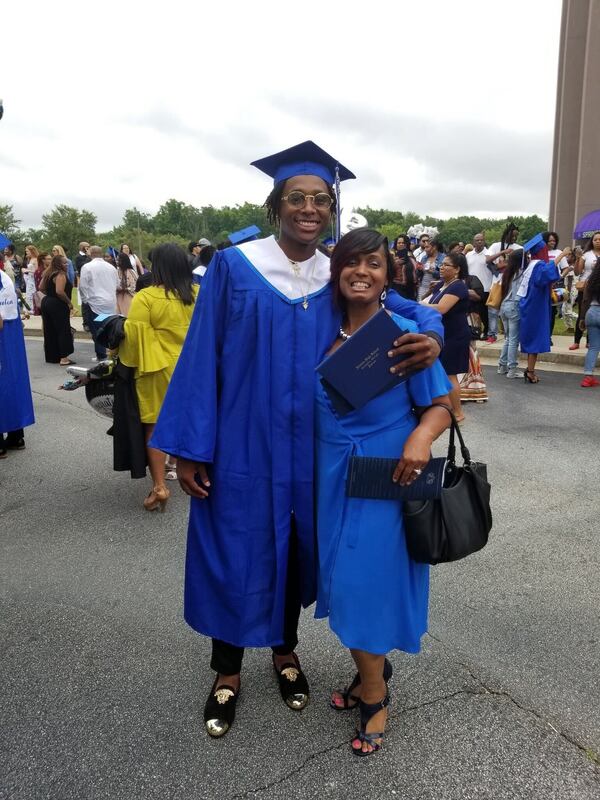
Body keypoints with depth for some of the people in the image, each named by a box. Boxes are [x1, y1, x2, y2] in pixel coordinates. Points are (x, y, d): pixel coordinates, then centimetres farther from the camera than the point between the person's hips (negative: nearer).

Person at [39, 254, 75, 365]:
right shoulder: (61, 274, -16)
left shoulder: (48, 274, 12)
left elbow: (41, 288, 14)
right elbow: (60, 291, -26)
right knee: (63, 331, -3)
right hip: (58, 305, -9)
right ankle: (63, 358, -5)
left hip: (46, 302, 9)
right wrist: (69, 302, -16)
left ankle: (51, 356, 22)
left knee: (50, 331, 14)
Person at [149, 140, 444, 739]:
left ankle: (285, 649, 43)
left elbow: (412, 311, 5)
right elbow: (202, 355, -7)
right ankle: (227, 671, 32)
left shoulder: (339, 278, 2)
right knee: (235, 556, 8)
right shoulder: (234, 266, -6)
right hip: (242, 446, -3)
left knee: (296, 549, 17)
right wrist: (189, 447, -9)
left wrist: (431, 336, -20)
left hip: (311, 449, 3)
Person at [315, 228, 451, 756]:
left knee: (367, 582, 1)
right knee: (344, 580, 14)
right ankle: (373, 669, 39)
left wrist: (422, 436, -29)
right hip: (333, 477, 5)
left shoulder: (405, 332, -10)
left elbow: (441, 405, -9)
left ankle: (374, 696, 25)